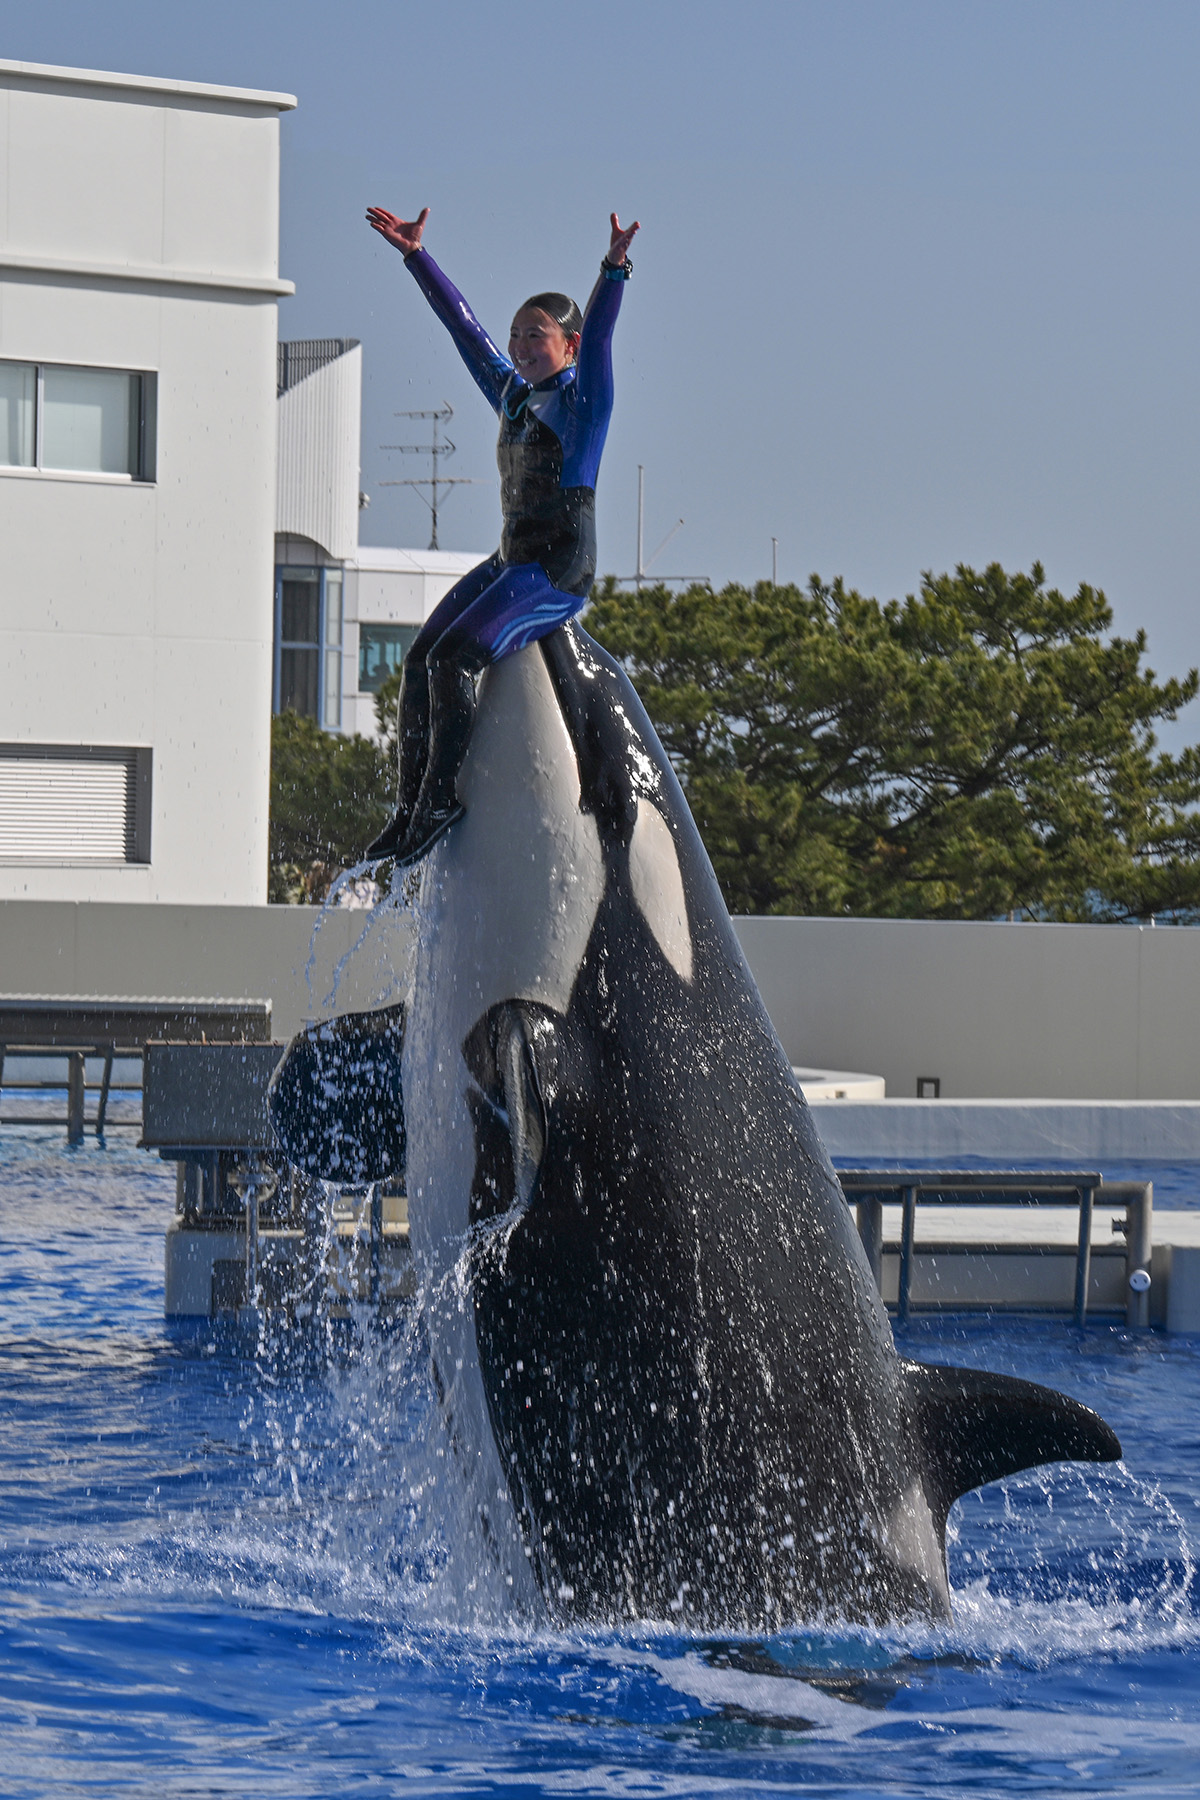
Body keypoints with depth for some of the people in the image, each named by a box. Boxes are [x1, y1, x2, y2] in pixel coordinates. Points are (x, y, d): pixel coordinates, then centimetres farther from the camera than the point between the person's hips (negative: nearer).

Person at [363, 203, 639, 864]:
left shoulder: (581, 396, -5)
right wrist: (415, 256, 24)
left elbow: (597, 335, -23)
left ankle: (441, 799, -19)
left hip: (560, 568, -8)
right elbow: (463, 324, 22)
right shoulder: (512, 394, 15)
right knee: (419, 661, -2)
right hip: (510, 561, 8)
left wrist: (613, 271, -40)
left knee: (454, 657, -22)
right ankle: (411, 807, 0)